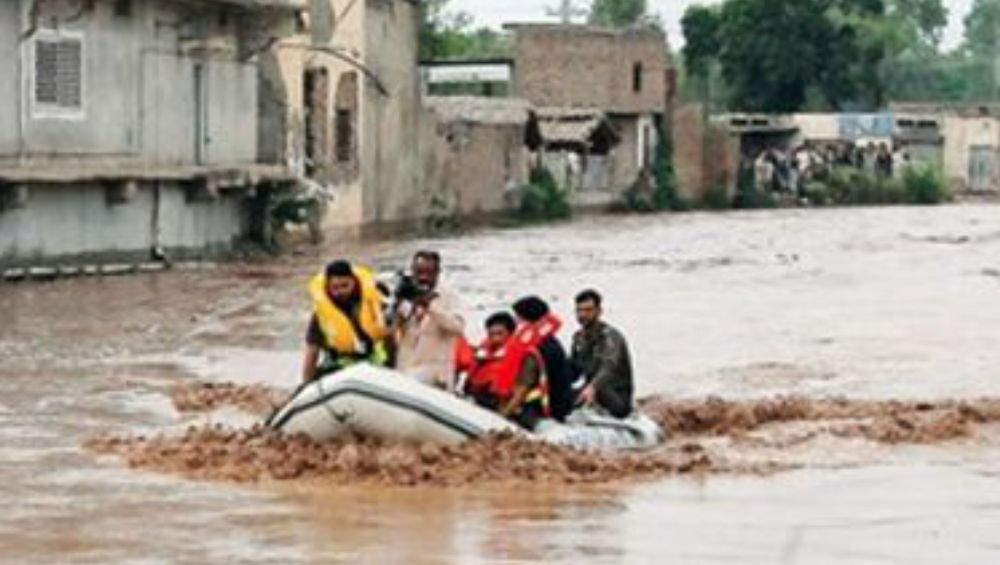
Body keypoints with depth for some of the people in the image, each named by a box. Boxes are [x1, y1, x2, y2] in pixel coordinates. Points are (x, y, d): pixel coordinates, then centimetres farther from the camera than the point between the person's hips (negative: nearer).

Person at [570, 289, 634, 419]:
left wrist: (592, 387, -57)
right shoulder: (579, 338, 7)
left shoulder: (610, 336, -18)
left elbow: (609, 367, -37)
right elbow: (573, 370, 14)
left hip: (617, 399, -8)